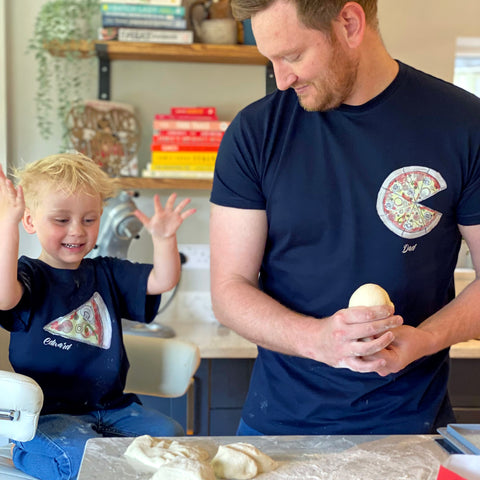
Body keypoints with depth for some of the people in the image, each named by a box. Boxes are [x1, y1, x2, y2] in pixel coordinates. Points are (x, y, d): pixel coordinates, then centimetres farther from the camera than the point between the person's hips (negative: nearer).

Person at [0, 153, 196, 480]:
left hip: (112, 407, 5)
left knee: (171, 436, -16)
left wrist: (164, 238, -16)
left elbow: (163, 281, 4)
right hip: (48, 413, -4)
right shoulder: (30, 275, -5)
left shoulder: (107, 274, 12)